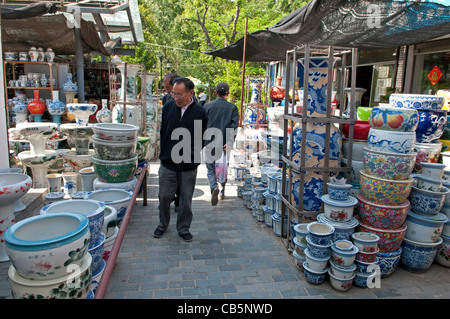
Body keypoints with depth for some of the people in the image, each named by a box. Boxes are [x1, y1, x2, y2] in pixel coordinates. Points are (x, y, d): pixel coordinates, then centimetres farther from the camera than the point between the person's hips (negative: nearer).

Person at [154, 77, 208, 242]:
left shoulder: (200, 112, -6)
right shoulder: (168, 107, 0)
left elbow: (202, 139, 2)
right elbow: (162, 132, 9)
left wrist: (192, 156, -4)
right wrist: (164, 153, 6)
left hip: (189, 166, -1)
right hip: (167, 163, 2)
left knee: (186, 199, 10)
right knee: (164, 196, 11)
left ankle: (183, 228, 29)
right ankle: (163, 224, 35)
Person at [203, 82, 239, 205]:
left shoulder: (207, 106, 0)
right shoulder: (232, 107, 0)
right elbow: (234, 126, -11)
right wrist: (229, 142, -16)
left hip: (210, 143, -1)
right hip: (224, 144, 1)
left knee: (211, 168, 6)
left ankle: (214, 187, -20)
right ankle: (222, 193, 27)